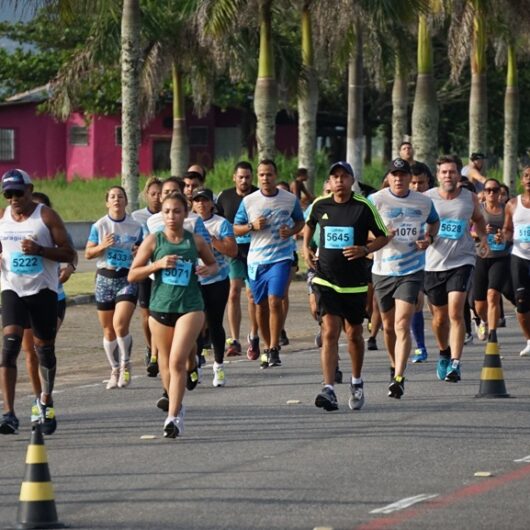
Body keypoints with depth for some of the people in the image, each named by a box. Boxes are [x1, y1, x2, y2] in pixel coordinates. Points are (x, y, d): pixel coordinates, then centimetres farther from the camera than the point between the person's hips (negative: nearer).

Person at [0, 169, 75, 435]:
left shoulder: (47, 216, -4)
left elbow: (69, 254, -6)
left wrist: (40, 250, -22)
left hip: (43, 290, -1)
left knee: (44, 347, 9)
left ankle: (46, 399, 36)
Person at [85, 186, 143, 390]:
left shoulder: (135, 226, 4)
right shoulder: (99, 226, 2)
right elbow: (88, 253, 4)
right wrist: (102, 246, -14)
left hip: (128, 278, -2)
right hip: (105, 278, 2)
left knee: (120, 323, -19)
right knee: (108, 330, 7)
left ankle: (125, 365, 1)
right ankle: (115, 371, 23)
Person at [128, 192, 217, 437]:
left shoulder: (195, 241, 3)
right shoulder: (153, 240, 1)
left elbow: (213, 264, 20)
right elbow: (132, 275, 1)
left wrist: (207, 270, -4)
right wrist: (158, 264, -13)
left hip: (190, 306, -2)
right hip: (160, 307, 2)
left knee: (177, 361, -16)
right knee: (166, 363, 11)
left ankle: (173, 416, -16)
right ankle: (176, 405, 34)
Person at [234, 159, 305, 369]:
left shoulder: (290, 199, 0)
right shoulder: (248, 201, 1)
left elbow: (300, 221, 15)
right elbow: (236, 228, 7)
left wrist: (291, 231, -6)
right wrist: (252, 226, -12)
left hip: (280, 257, -2)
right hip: (256, 259, 2)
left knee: (274, 301, -16)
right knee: (261, 305, 9)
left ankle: (274, 349, -11)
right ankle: (267, 347, 25)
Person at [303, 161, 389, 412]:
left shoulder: (364, 207, -5)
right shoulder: (319, 206, 2)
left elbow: (383, 236, 2)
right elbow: (309, 224, 25)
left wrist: (365, 250, -16)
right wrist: (306, 247, 10)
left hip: (355, 282, 0)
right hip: (326, 280, 0)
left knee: (354, 335, 13)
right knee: (330, 332, -14)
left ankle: (356, 383, 36)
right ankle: (329, 390, -21)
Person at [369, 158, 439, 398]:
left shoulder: (423, 202, 4)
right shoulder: (376, 200, -4)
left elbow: (434, 222, 24)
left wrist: (429, 238, 2)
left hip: (412, 271, -1)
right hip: (383, 270, 1)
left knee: (402, 325, -15)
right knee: (388, 326, 14)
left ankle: (398, 379, -20)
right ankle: (395, 366, 39)